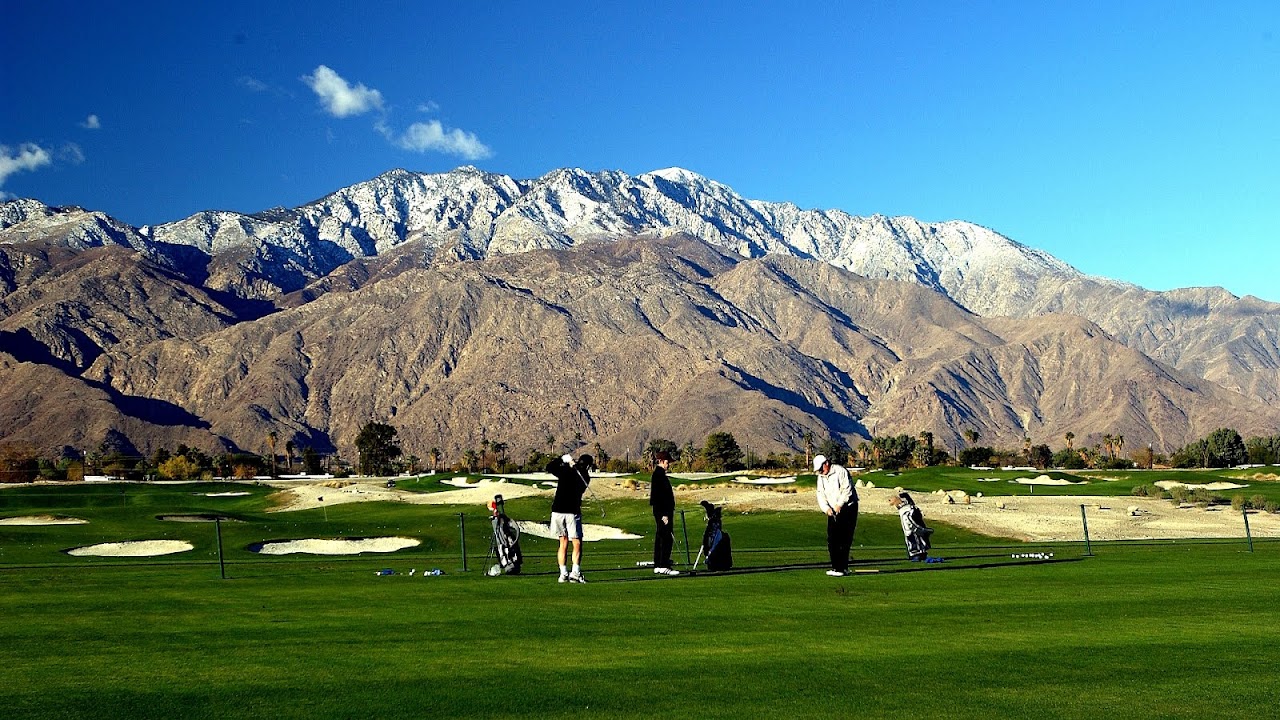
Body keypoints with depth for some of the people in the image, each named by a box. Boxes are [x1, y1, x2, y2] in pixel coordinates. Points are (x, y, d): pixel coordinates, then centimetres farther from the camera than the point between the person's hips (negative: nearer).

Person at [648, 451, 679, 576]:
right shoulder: (659, 475, -14)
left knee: (660, 538, 11)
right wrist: (664, 514, -21)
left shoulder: (658, 474, 17)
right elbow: (660, 496, -20)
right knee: (667, 538, -9)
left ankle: (658, 566, 14)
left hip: (660, 511, 11)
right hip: (663, 511, -11)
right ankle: (663, 566, -10)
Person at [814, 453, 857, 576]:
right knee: (831, 539, 4)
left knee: (844, 540, -9)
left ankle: (842, 568, -8)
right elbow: (821, 495, 4)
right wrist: (826, 508, -12)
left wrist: (840, 504, -23)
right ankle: (835, 567, 12)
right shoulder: (821, 477, 10)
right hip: (832, 511, 7)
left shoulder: (841, 472, -12)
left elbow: (847, 490, -17)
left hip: (847, 508, -7)